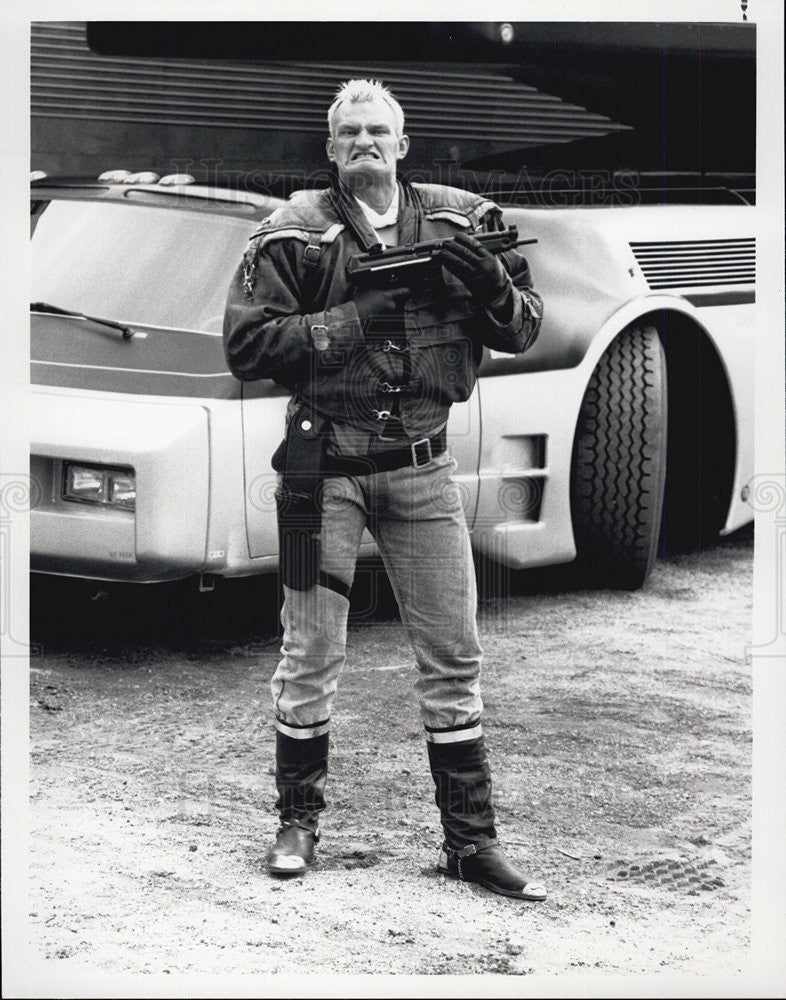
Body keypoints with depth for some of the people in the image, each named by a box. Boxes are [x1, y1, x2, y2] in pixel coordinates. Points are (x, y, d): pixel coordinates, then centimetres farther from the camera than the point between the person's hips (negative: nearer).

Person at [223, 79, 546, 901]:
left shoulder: (458, 222, 5)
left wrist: (492, 287, -15)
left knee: (452, 657, 5)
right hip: (326, 466, -2)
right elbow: (245, 346, -10)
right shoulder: (296, 233, -4)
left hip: (421, 464, 3)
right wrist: (356, 316, -18)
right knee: (311, 654, 6)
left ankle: (471, 840, 14)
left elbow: (524, 330, 7)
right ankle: (298, 819, 23)